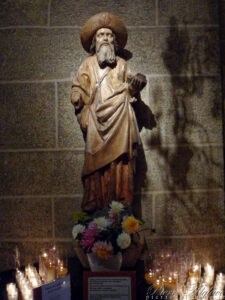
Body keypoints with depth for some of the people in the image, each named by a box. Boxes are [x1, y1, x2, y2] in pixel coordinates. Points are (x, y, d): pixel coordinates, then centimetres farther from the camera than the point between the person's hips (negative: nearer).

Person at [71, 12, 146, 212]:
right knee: (97, 161, -10)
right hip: (97, 121, -1)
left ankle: (121, 202, -9)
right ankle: (96, 205, -9)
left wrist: (137, 82, -6)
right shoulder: (88, 64, 18)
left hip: (120, 120, 1)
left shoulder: (121, 64, 20)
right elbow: (78, 89, 14)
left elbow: (132, 88, 17)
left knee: (120, 161, -9)